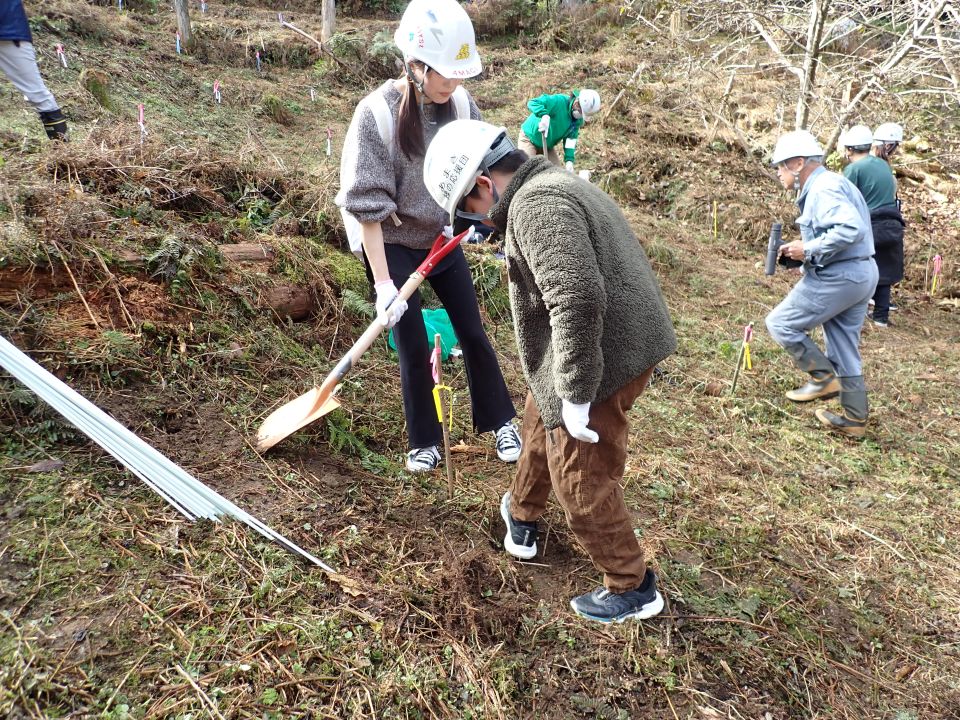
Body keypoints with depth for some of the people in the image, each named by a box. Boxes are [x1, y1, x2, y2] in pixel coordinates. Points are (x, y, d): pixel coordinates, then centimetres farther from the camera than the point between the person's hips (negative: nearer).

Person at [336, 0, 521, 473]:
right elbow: (367, 206, -22)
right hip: (394, 247, -4)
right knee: (414, 348, 3)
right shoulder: (377, 113, -22)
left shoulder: (460, 103, -9)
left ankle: (500, 421, 30)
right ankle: (425, 441, 24)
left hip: (444, 240, 4)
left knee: (473, 334, 10)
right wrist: (383, 283, -23)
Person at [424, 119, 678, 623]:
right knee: (541, 426, 28)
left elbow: (578, 300, -32)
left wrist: (576, 393, -25)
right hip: (622, 345, 11)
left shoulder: (535, 205, -21)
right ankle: (522, 516, 52)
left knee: (582, 483, 3)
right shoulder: (551, 186, 13)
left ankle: (632, 588, 22)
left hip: (604, 360, -11)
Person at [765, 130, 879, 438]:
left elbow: (851, 230, -29)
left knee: (780, 323, 0)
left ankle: (824, 377, 3)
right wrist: (803, 250, 7)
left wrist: (808, 249, -20)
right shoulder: (828, 184, 16)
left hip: (838, 277, -10)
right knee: (845, 349, 16)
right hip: (860, 274, 10)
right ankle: (855, 418, 23)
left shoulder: (823, 188, -16)